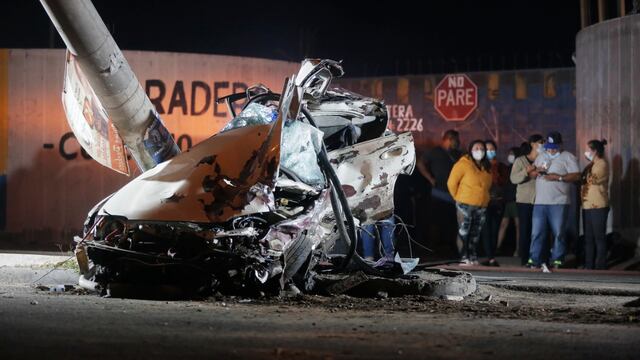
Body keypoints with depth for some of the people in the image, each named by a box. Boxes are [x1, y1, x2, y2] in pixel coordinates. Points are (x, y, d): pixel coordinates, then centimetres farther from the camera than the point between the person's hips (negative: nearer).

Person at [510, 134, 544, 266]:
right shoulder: (520, 161, 5)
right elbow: (513, 178, -5)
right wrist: (526, 172, -19)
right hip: (524, 201, -2)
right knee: (525, 230, -2)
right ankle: (524, 259, 4)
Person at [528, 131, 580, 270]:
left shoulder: (568, 157, 1)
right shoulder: (541, 157, 19)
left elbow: (576, 175, -8)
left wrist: (558, 177, -18)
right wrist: (537, 170, -1)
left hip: (559, 203, -4)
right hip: (540, 202, 4)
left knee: (559, 233, -1)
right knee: (537, 232, 0)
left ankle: (557, 261, 4)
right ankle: (534, 260, 3)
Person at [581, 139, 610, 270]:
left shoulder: (602, 164, -8)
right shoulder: (591, 165, 21)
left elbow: (591, 179, -17)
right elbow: (584, 179, 21)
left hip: (598, 206, -9)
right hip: (588, 205, 9)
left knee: (599, 237, -5)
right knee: (588, 237, 10)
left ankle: (600, 266, -3)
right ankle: (589, 265, 15)